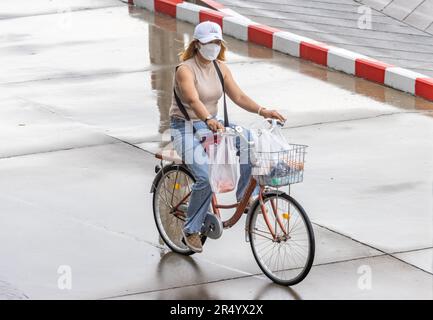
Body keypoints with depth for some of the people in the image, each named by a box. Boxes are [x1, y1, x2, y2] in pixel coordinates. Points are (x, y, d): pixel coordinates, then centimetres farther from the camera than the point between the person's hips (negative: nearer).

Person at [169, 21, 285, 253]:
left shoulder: (220, 67, 2)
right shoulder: (185, 70, -19)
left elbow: (238, 97, -1)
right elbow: (193, 100, -35)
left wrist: (262, 111, -18)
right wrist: (209, 120, -53)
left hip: (211, 125, 7)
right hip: (186, 128, -7)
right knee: (206, 178, -27)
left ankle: (244, 196, 0)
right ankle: (191, 229, -7)